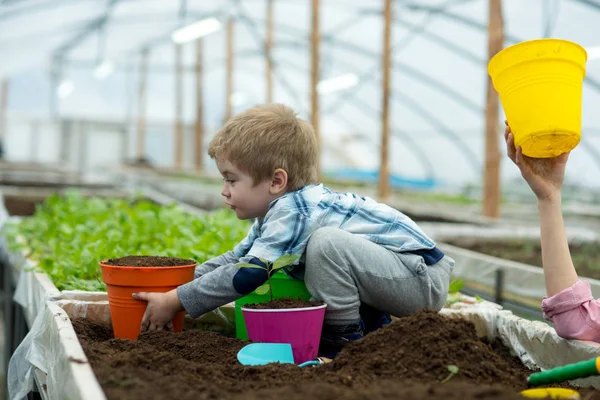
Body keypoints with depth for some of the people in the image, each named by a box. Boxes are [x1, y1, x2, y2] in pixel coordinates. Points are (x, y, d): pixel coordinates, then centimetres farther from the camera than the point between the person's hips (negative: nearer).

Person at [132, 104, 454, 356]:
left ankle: (344, 341, -11)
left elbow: (246, 274, -23)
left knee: (327, 244, -28)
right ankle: (367, 326, 16)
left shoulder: (293, 214, -21)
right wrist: (179, 283, 11)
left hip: (423, 279, -10)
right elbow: (238, 257, 18)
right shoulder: (281, 208, 10)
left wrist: (175, 301, -15)